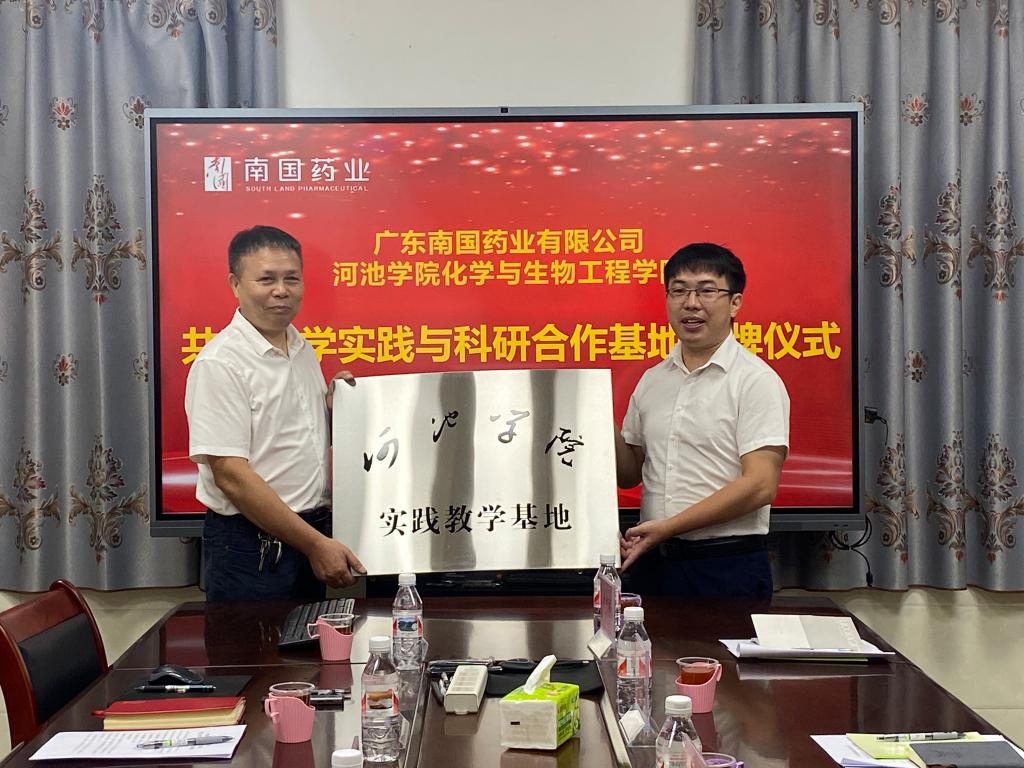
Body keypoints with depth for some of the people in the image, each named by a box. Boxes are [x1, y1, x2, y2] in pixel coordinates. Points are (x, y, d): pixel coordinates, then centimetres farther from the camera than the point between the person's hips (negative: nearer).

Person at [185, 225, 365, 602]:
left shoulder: (302, 349, 9)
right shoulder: (221, 363, -16)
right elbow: (231, 476, -21)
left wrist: (334, 402, 2)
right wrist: (315, 543, -20)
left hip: (313, 534, 8)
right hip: (249, 551, -7)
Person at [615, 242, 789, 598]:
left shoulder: (756, 380, -9)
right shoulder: (651, 380, 10)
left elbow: (760, 485, -16)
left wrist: (668, 526, -18)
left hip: (726, 568, -5)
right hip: (652, 562, 5)